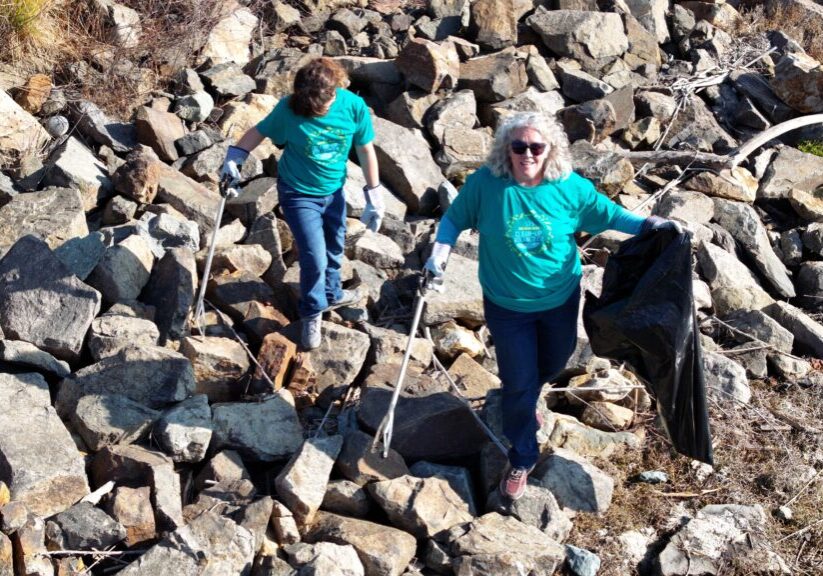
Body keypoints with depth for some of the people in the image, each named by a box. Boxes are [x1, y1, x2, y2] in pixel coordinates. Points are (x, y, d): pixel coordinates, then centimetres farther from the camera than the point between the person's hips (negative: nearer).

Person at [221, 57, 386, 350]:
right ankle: (312, 314, 20)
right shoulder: (289, 109, -24)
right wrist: (234, 159, -16)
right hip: (299, 194, -3)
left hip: (334, 191, 3)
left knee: (334, 249, 22)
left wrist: (374, 194, -2)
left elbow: (365, 150, -7)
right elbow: (259, 131, -6)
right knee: (314, 258, -6)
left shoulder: (354, 106, -20)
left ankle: (331, 293, 51)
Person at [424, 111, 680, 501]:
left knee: (554, 362, 27)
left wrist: (647, 225, -15)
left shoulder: (571, 188, -16)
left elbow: (608, 215, -1)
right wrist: (438, 255, -20)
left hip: (561, 299, 3)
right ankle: (522, 459, 30)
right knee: (519, 385, 6)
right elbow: (454, 219, -5)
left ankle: (524, 398, 63)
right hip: (507, 305, -3)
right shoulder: (485, 183, -21)